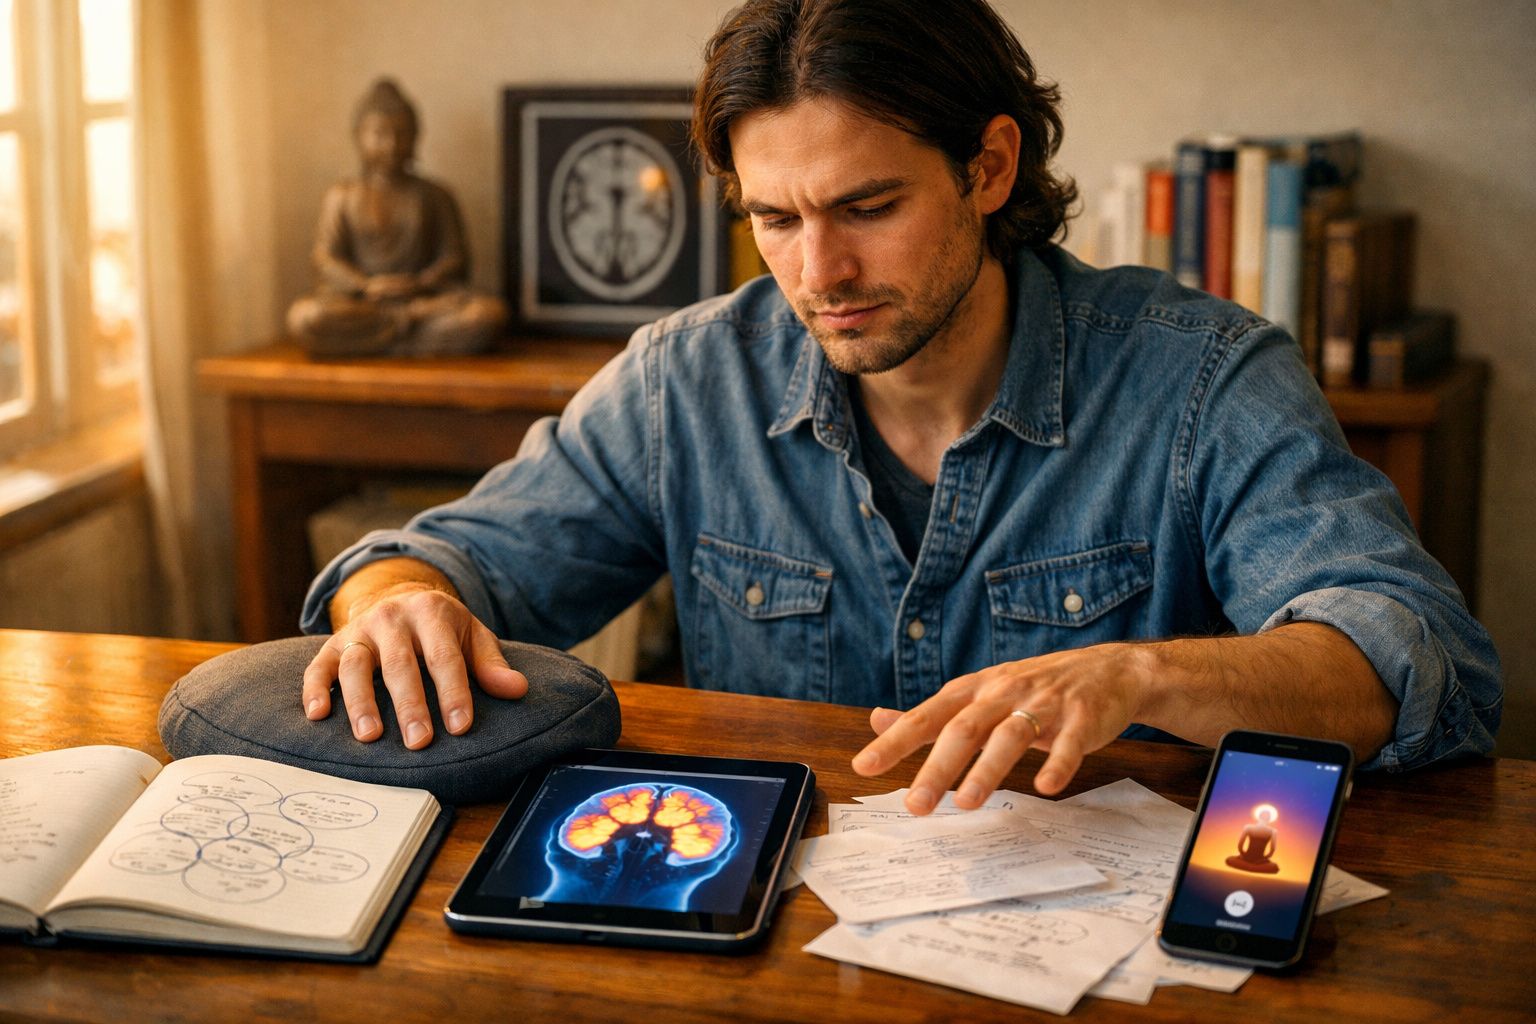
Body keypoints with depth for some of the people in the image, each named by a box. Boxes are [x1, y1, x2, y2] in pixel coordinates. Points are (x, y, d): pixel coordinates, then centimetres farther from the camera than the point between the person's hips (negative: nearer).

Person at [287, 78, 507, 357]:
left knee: (491, 312, -30)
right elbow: (326, 260, 2)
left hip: (422, 298, 1)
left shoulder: (433, 196, 15)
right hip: (357, 301, -1)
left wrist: (422, 283, -15)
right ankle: (409, 325, -20)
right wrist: (367, 286, -18)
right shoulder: (341, 197, 12)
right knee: (302, 316, -34)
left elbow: (455, 258, 6)